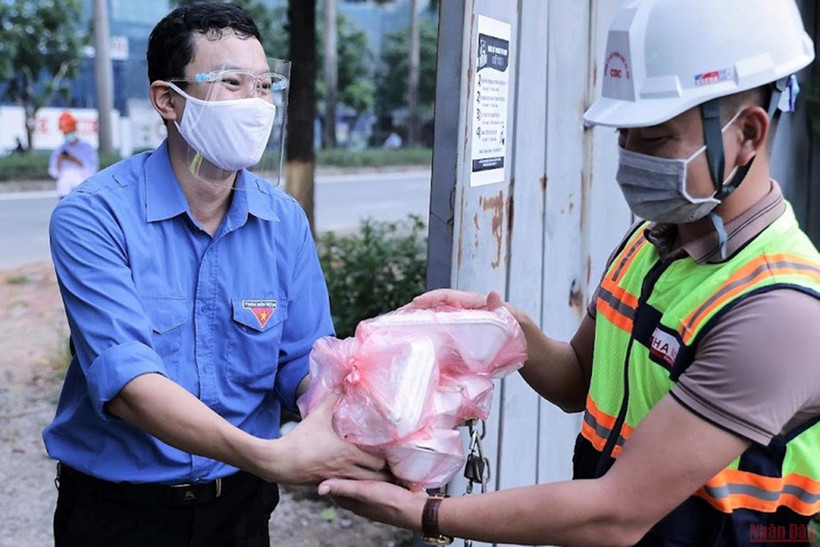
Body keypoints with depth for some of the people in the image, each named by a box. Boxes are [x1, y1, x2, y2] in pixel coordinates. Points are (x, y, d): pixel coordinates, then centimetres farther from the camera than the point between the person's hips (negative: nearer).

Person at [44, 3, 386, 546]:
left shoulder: (285, 221, -3)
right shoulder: (92, 217, -17)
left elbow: (303, 362, -5)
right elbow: (125, 380, -27)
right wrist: (270, 456, -38)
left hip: (240, 501, 4)